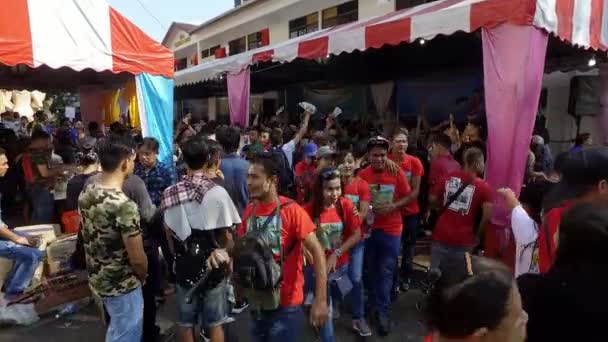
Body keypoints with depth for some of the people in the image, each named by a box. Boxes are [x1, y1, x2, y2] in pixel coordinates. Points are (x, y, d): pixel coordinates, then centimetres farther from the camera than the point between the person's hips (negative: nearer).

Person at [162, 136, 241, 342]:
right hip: (212, 265, -3)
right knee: (214, 323, 12)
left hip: (184, 265, 3)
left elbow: (169, 233, 4)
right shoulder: (217, 192, -15)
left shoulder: (170, 193, -5)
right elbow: (226, 235, -11)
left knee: (185, 322, 18)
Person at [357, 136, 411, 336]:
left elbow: (408, 197, -1)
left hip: (391, 229, -1)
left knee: (386, 271, 2)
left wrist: (393, 207, -17)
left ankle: (383, 311, 14)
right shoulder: (362, 175, -8)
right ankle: (374, 302, 39)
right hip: (368, 228, 2)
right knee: (373, 268, 18)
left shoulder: (397, 174, -8)